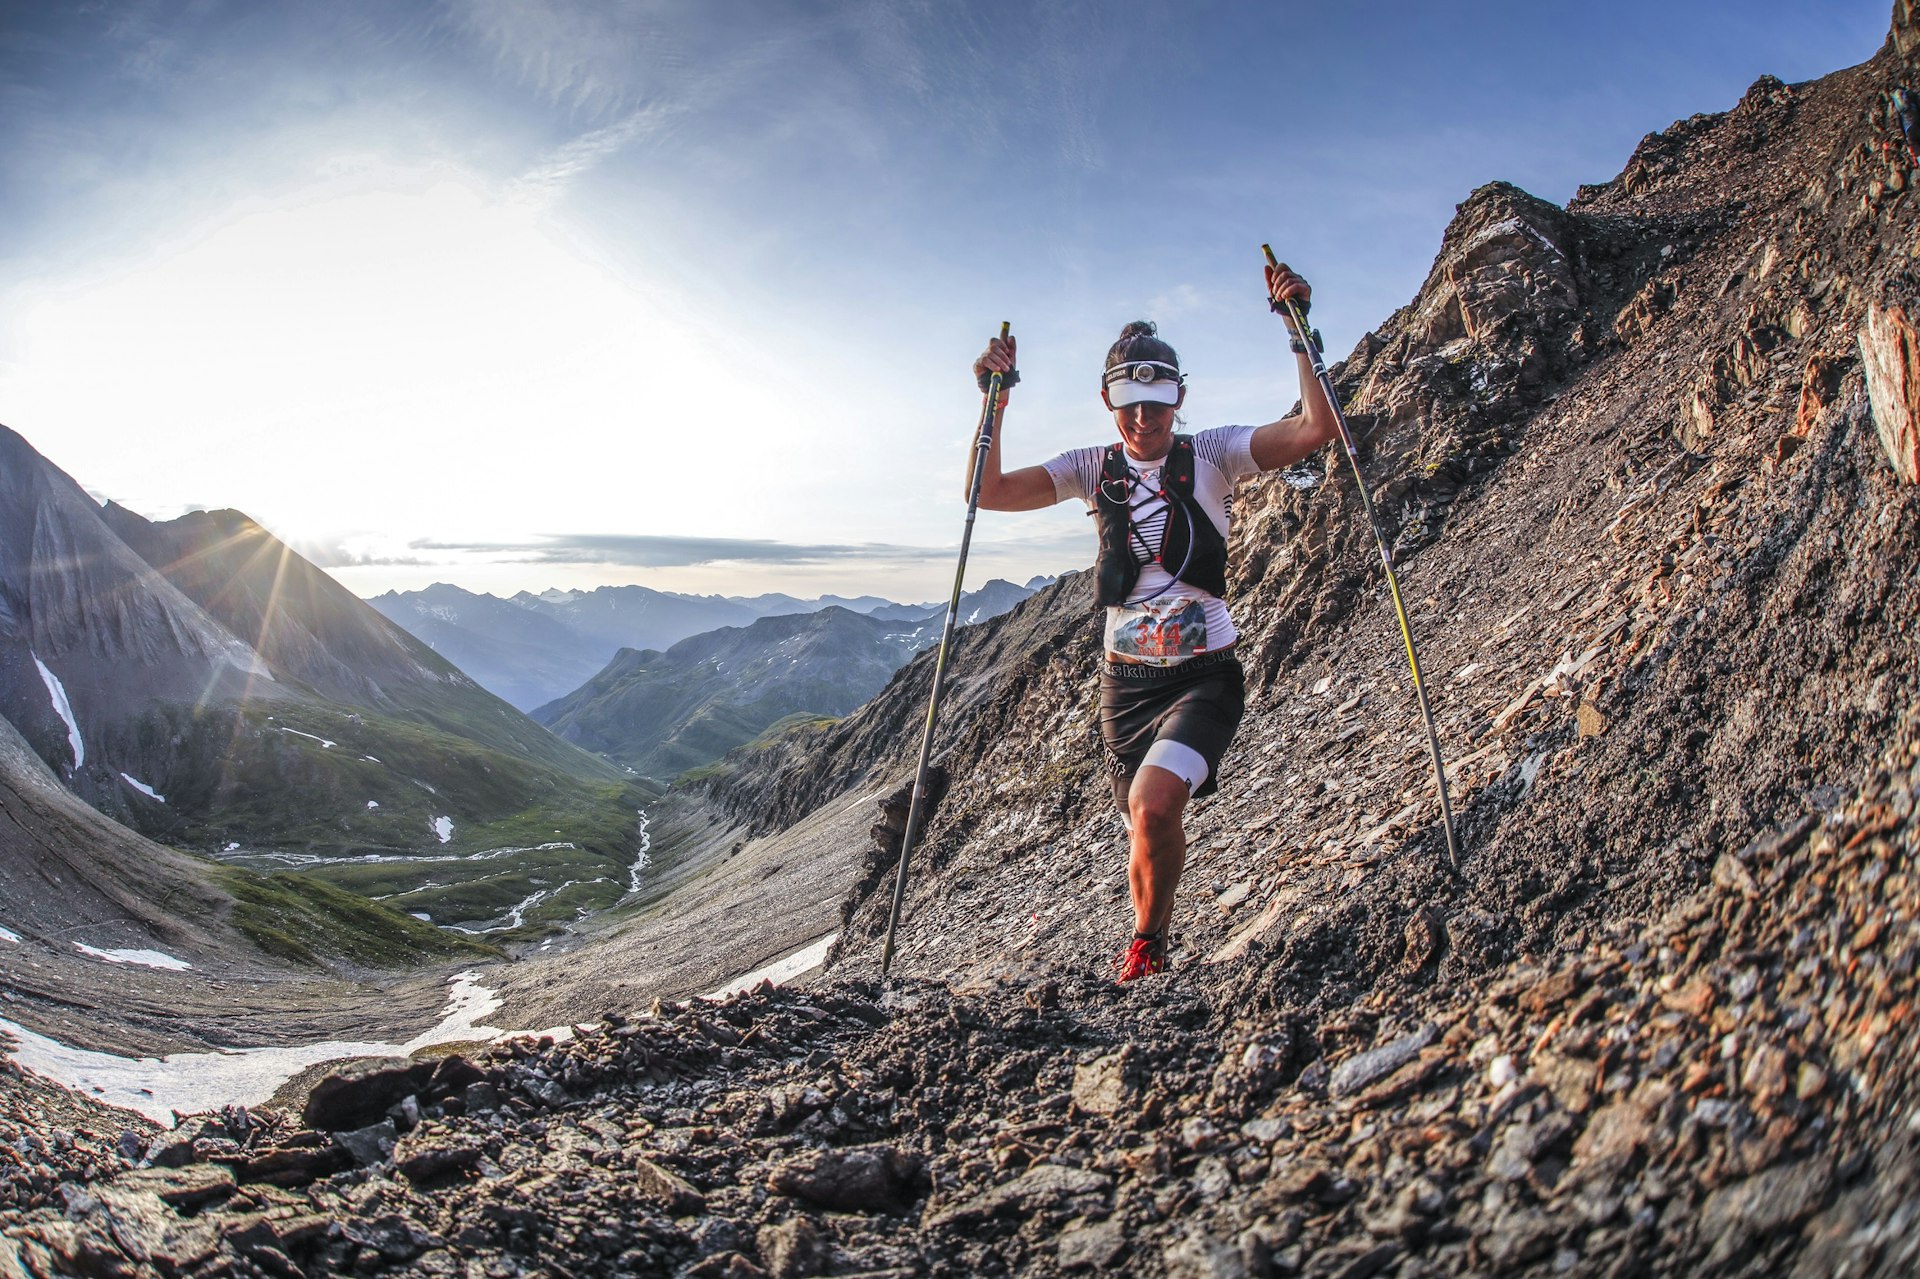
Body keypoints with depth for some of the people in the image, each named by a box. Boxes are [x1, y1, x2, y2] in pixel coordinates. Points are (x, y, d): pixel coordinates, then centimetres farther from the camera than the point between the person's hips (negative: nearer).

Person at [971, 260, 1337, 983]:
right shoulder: (1094, 468, 4)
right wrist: (995, 405, -13)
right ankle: (1151, 971, 38)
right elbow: (988, 493, -4)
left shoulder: (1212, 455, -4)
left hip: (1204, 673, -3)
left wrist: (1298, 330, -22)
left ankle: (1145, 948, 2)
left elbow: (1315, 430, -16)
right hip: (1126, 679, 3)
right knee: (1150, 829, 12)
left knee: (1153, 806, -26)